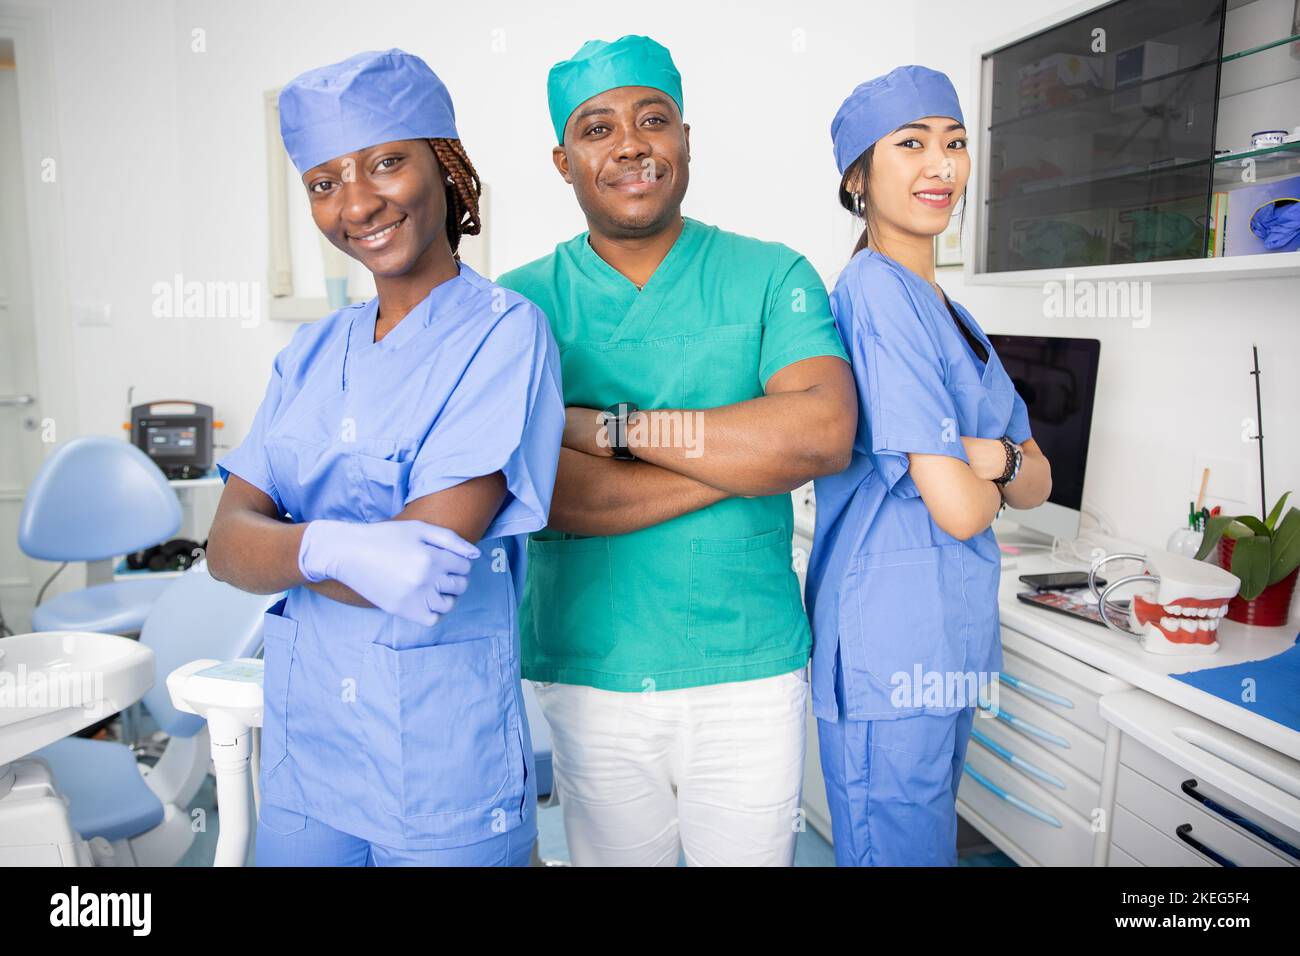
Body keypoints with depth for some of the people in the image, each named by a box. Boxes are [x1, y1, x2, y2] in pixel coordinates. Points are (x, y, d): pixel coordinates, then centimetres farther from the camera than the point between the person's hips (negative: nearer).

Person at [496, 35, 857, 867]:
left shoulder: (772, 277, -1)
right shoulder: (523, 301, -2)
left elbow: (825, 434, -18)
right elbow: (547, 494, -15)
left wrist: (608, 424, -18)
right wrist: (751, 451, -16)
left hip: (750, 672, 0)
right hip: (587, 673, 1)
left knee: (751, 852, 17)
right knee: (611, 855, 17)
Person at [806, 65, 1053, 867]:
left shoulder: (948, 311, 12)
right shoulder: (877, 291, -16)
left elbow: (1038, 482, 10)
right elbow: (959, 508, -21)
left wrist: (990, 457, -12)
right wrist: (981, 470, 1)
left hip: (949, 642, 9)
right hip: (896, 651, -9)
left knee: (932, 837, 23)